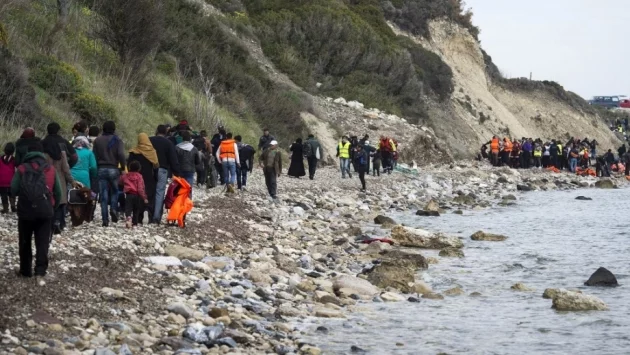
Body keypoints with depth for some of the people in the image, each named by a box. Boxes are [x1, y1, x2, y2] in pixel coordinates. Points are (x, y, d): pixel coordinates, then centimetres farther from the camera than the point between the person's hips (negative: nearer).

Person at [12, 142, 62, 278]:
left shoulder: (22, 169, -1)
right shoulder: (51, 169, 6)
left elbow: (14, 190, -4)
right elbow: (58, 192, 7)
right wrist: (53, 206, 21)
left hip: (26, 211, -1)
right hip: (45, 211, 1)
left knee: (25, 242, 13)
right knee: (42, 242, 5)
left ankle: (26, 270, 15)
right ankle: (41, 269, -6)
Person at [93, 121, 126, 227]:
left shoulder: (97, 141, 6)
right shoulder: (117, 141, -2)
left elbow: (94, 156, 5)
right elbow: (121, 155, -13)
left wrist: (96, 169, 10)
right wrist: (123, 167, -6)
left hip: (101, 169, 2)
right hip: (113, 169, -2)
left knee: (103, 195, 2)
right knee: (114, 191, 16)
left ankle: (105, 219, -2)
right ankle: (114, 208, -9)